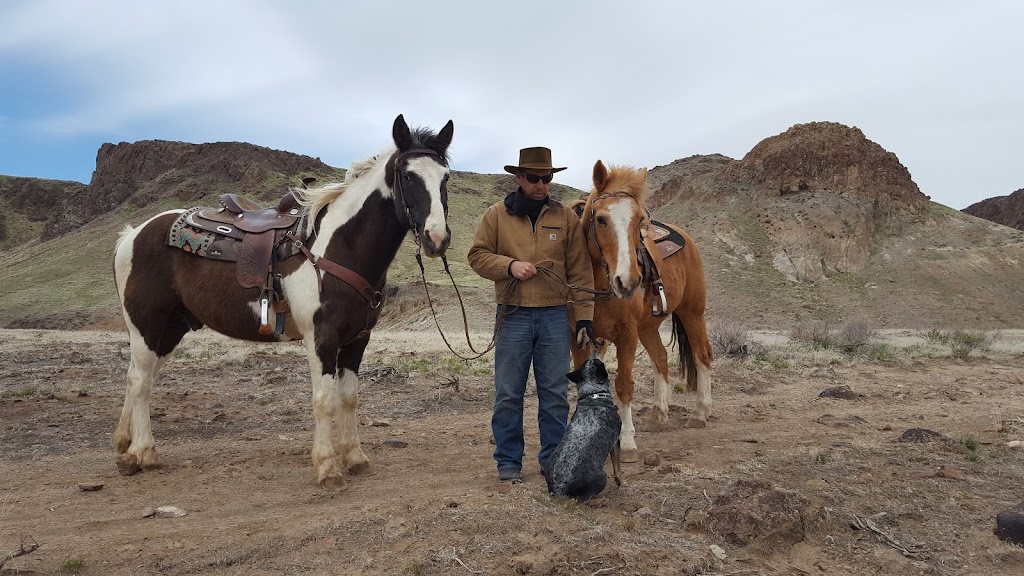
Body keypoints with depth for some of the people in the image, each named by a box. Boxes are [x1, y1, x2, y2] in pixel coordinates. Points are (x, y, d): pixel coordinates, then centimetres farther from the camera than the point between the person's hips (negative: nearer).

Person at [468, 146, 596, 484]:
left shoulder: (566, 218, 6)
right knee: (508, 394, 6)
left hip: (555, 316, 1)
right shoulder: (496, 215, 3)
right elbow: (477, 255, 4)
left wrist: (584, 317, -1)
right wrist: (509, 265, -14)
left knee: (555, 393, 8)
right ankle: (508, 462, 19)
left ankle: (553, 459, 22)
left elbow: (580, 272, 4)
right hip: (513, 316, -1)